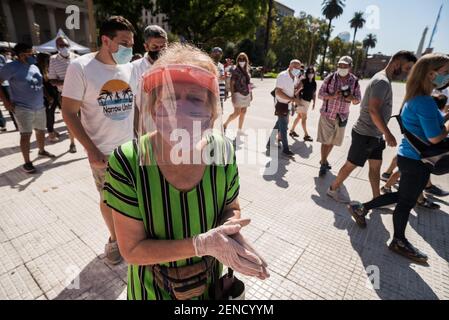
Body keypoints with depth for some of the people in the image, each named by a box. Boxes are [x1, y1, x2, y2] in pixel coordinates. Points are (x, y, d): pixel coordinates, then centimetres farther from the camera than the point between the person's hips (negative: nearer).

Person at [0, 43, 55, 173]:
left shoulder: (34, 67, 11)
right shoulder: (11, 67, -11)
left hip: (40, 107, 7)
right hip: (23, 108, -6)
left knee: (41, 130, 16)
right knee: (26, 135, -7)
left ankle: (42, 151, 37)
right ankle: (27, 162, 0)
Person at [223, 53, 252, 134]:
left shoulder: (247, 71, 11)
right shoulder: (236, 71, -6)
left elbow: (248, 83, 16)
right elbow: (232, 84, -8)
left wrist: (250, 94, 14)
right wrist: (232, 95, -15)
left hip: (246, 94, 6)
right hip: (238, 94, -6)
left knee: (243, 112, 7)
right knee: (237, 113, -8)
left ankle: (240, 130, 15)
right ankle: (225, 124, 12)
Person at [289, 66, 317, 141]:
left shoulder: (314, 83, 8)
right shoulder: (303, 81, -10)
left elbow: (314, 94, 13)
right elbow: (297, 91, -13)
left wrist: (314, 103, 11)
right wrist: (298, 101, -19)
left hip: (308, 102, 7)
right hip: (302, 101, -7)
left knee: (299, 117, 14)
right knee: (304, 117, -4)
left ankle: (292, 130, 27)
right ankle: (306, 135, 2)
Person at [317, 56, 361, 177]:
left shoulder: (354, 81, 1)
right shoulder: (330, 78, -5)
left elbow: (357, 100, 6)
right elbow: (320, 94, -4)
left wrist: (351, 97, -17)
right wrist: (332, 96, -22)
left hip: (341, 116, 3)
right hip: (327, 114, -3)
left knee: (333, 141, 13)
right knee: (325, 140, -3)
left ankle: (324, 160, 33)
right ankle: (323, 164, 9)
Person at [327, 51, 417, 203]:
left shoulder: (384, 79, 13)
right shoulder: (382, 81, -18)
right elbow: (373, 110, -28)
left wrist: (383, 133, 19)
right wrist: (388, 134, -26)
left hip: (375, 135, 10)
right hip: (365, 134, -10)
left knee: (376, 166, 14)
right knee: (351, 165, 3)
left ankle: (377, 199, 25)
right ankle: (333, 189, 20)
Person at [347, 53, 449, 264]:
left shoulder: (415, 98, 7)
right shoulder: (425, 102, -23)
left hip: (409, 157, 9)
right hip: (416, 161, -9)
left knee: (401, 196, 23)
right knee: (406, 202, 8)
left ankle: (361, 209, 31)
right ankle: (399, 242, 28)